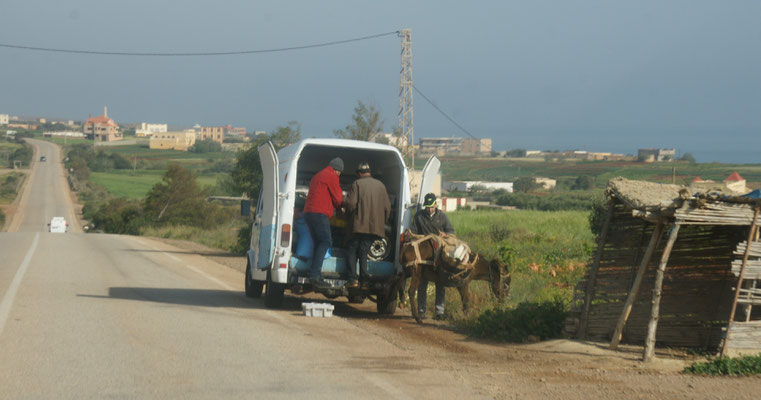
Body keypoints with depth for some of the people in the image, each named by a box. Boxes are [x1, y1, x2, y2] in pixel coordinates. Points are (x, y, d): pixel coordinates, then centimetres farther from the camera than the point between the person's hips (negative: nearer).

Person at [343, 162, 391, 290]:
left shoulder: (357, 184, -2)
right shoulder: (381, 185, 11)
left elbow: (350, 203, -10)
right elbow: (387, 207, 10)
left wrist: (350, 212, 12)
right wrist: (382, 222, 20)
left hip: (360, 224, -4)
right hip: (376, 226, 4)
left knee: (352, 251, 7)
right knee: (363, 252, 8)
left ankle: (352, 279, -4)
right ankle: (365, 280, -1)